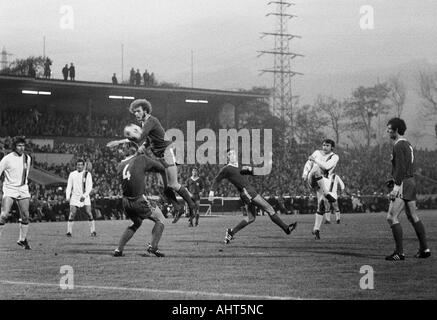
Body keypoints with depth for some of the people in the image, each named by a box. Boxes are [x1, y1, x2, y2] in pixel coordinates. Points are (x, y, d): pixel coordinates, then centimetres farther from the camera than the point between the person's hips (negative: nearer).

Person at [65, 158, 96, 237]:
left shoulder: (87, 174, 0)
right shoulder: (72, 174, 6)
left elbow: (90, 186, -4)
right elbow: (69, 186, 8)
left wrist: (84, 195, -16)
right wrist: (67, 196, -7)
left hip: (85, 197, -1)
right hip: (75, 196, 1)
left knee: (89, 213, -9)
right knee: (72, 214, -10)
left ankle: (93, 231, 0)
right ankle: (69, 231, -4)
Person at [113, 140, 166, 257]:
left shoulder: (120, 166, 9)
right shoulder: (141, 159, -6)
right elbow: (161, 168, -4)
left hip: (126, 202, 6)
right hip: (139, 201, -6)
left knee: (136, 223, 30)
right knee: (160, 220, 13)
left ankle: (118, 250, 23)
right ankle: (153, 247, 2)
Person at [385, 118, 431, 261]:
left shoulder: (399, 145, -13)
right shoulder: (407, 144, 17)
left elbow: (401, 168, -21)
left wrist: (397, 185, -24)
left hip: (403, 184, -10)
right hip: (411, 181, 10)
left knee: (392, 217, -10)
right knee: (413, 217, 15)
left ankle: (399, 252, -13)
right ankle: (424, 249, 17)